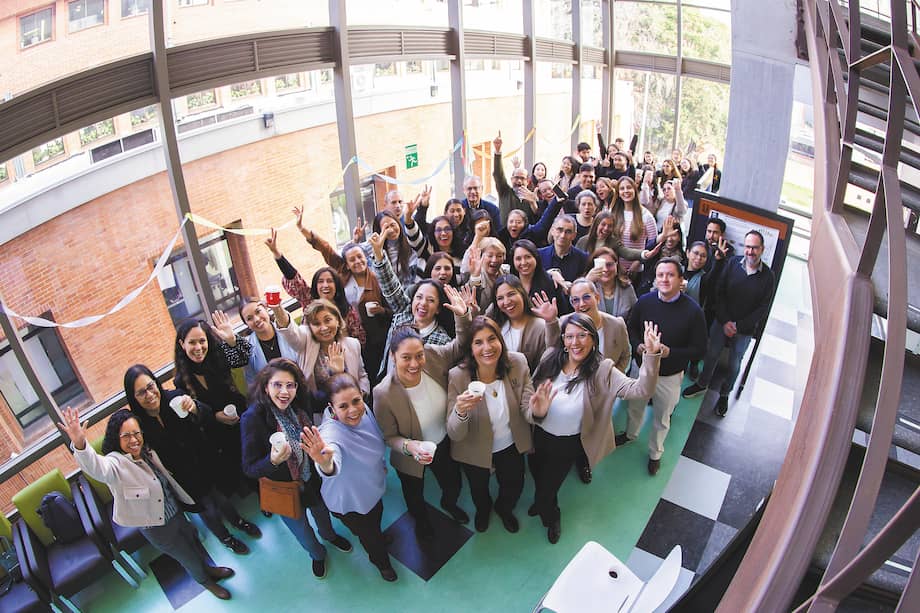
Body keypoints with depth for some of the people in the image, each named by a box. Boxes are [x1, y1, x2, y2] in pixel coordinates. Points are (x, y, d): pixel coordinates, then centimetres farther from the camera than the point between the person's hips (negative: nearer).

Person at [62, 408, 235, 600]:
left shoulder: (148, 453, -8)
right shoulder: (116, 463, -30)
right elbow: (96, 467, -54)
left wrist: (185, 499, 19)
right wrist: (80, 445, -73)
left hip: (176, 513, 6)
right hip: (157, 528, -6)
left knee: (194, 540, 27)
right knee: (187, 557, 15)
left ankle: (208, 569, 57)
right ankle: (205, 581, 46)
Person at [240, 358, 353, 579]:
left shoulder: (301, 406, -20)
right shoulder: (254, 417, -32)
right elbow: (250, 468, -27)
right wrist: (273, 461, -47)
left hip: (312, 478, 3)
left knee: (321, 511, 31)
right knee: (301, 526, 25)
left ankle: (329, 535, 65)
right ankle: (317, 554, 57)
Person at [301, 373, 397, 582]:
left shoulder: (364, 410, -23)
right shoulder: (331, 433, -43)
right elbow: (333, 468, -64)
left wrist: (382, 463, 15)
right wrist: (325, 463, -86)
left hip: (373, 487, 6)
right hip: (350, 502, -5)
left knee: (375, 520, 35)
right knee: (369, 536, 21)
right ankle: (381, 561, 56)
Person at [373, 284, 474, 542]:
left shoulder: (432, 357, -29)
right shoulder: (384, 393, -35)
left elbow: (460, 346, -11)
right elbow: (388, 436, -21)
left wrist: (462, 317, -28)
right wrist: (410, 447, -40)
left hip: (444, 444, 3)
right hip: (411, 456, -3)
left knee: (453, 484, 32)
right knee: (415, 496, 29)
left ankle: (449, 503, 70)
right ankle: (421, 520, 66)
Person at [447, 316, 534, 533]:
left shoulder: (518, 363, -24)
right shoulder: (457, 376, -31)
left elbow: (526, 409, -17)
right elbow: (454, 435, -27)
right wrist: (460, 411, -50)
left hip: (512, 446, 2)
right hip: (475, 451, -1)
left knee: (514, 488, 28)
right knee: (479, 490, 29)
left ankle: (504, 509, 64)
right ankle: (483, 509, 66)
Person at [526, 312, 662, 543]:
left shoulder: (601, 371, -23)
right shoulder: (550, 359, -17)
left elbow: (640, 389, -32)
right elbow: (531, 393, -12)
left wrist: (651, 355, -45)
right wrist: (535, 411, -35)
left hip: (569, 444, -3)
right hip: (541, 436, 3)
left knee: (548, 487, 18)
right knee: (539, 480, 31)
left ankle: (552, 516, 55)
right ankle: (543, 503, 67)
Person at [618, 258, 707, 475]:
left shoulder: (692, 310, -22)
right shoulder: (645, 301, -13)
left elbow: (699, 349, -16)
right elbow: (632, 328, 4)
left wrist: (670, 352, -29)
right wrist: (638, 345, -17)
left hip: (670, 377, -2)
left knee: (662, 419, 19)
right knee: (634, 407, 27)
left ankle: (655, 453, 45)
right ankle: (630, 434, 58)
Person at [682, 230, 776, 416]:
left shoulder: (767, 276, -11)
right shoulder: (733, 263, -8)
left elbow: (763, 308, -8)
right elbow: (719, 292, -6)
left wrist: (738, 326, -14)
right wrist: (725, 321, -13)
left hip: (744, 330, -1)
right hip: (722, 322, 1)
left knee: (734, 364, 14)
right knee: (711, 355, 15)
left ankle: (724, 395, 35)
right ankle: (702, 384, 38)